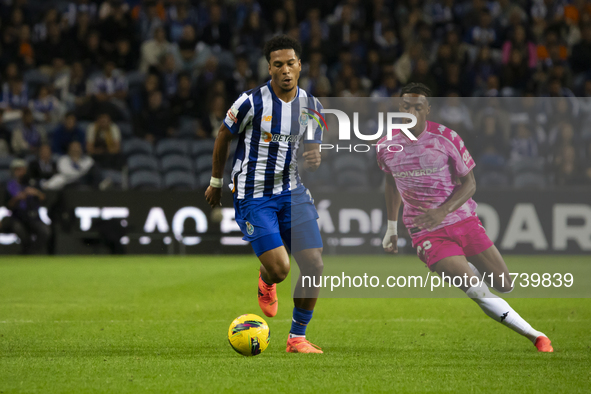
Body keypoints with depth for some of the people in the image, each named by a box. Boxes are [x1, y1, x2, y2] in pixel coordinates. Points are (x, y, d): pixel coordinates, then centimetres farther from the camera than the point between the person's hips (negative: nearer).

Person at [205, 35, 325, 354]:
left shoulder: (311, 106, 2)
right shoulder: (252, 102, -12)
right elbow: (223, 136, 4)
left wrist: (314, 160, -13)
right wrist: (216, 182, 12)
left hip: (293, 192, 5)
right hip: (253, 195, -5)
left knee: (314, 265, -7)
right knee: (279, 268, -18)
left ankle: (297, 338, 9)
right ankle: (265, 281, 23)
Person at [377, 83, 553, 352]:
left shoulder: (446, 138, -8)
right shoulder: (386, 146, -2)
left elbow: (469, 183, -5)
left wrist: (442, 211, -22)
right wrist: (391, 227, 21)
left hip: (463, 220, 1)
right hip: (426, 232, -1)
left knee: (504, 286, -1)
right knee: (477, 291, -20)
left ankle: (466, 268, 31)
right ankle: (534, 335, -14)